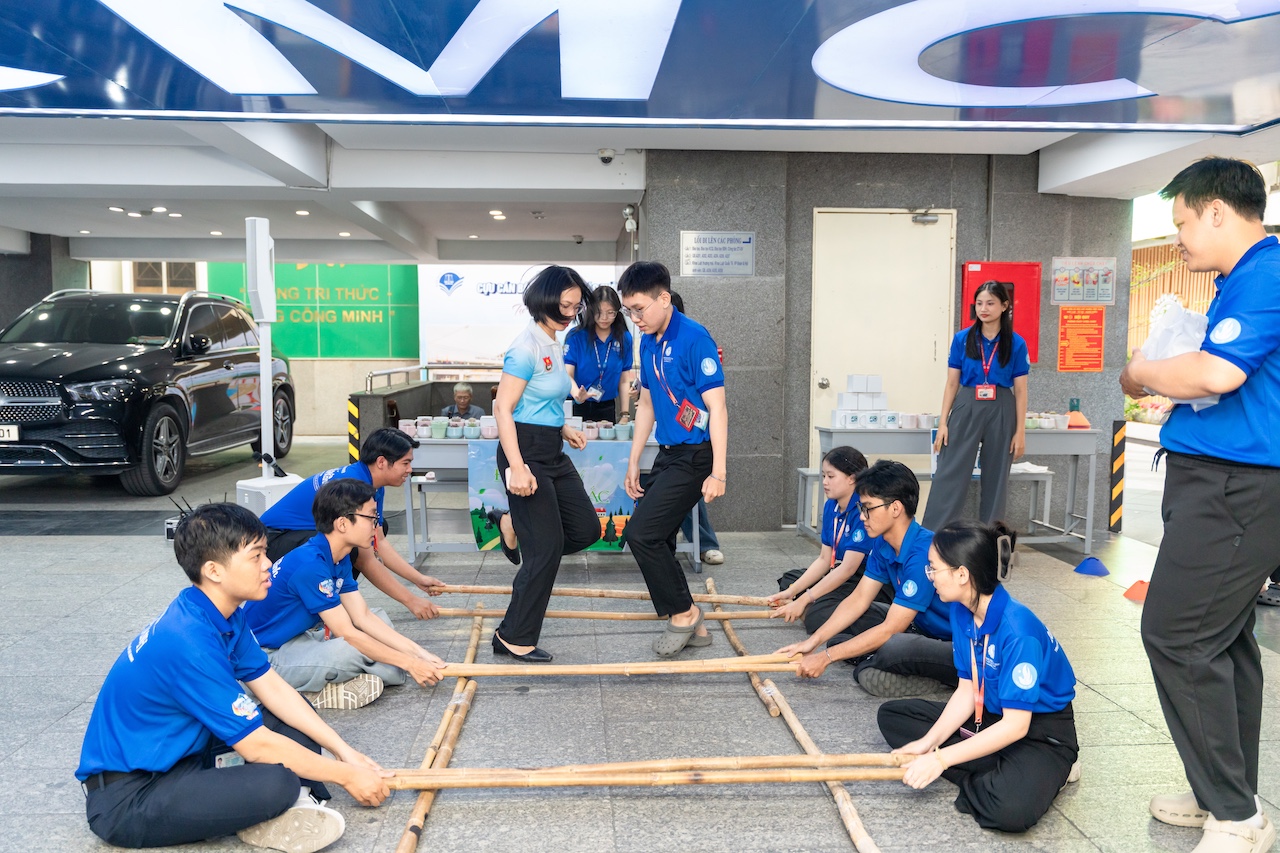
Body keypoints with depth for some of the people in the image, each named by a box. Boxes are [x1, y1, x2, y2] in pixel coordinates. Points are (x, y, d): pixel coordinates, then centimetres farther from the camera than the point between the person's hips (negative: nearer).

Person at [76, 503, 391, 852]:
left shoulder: (225, 613, -2)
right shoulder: (189, 641, -29)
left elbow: (272, 689, 4)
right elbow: (256, 745, -25)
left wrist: (343, 750, 1)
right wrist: (346, 775, -14)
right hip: (126, 796, -10)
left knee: (295, 715, 6)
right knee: (278, 783, -32)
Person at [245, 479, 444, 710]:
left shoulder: (339, 558, 2)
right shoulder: (311, 565, -27)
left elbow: (363, 617, 1)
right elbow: (347, 634, -26)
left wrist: (419, 653, -7)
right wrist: (409, 663, -20)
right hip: (267, 656, -10)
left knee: (380, 618, 10)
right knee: (355, 651, -34)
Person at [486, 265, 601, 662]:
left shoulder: (555, 346, 12)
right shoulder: (527, 347, -16)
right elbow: (503, 409, -20)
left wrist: (563, 428, 13)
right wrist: (517, 468, -26)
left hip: (552, 451, 9)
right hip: (526, 450, -9)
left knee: (586, 529, 10)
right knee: (548, 547, -4)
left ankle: (513, 526, 27)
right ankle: (514, 638, 11)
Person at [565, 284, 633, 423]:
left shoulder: (625, 338, 0)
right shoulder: (576, 336, -8)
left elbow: (624, 381, 5)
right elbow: (567, 374, -13)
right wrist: (577, 394, -34)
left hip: (607, 408, 2)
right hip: (578, 407, -2)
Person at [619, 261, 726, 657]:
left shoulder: (694, 339, -16)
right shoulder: (648, 343, 9)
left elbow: (717, 408, -17)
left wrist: (718, 473, -20)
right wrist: (633, 462, 17)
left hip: (695, 455, -9)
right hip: (668, 454, 9)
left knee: (641, 533, -12)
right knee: (657, 540, 9)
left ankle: (683, 613, 7)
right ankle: (692, 627, 22)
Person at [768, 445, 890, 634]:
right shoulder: (831, 507, 3)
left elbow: (848, 568, -26)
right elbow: (824, 559, 6)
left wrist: (803, 600, -24)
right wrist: (791, 592, -5)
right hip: (843, 576, 10)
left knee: (818, 617, -30)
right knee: (788, 580, 14)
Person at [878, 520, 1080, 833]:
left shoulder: (1017, 631, -31)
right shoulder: (961, 613, -6)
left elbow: (1015, 725, -29)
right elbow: (967, 691, 0)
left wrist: (942, 758, -27)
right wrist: (928, 742, -13)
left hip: (1042, 732, -9)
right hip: (990, 716, 9)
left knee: (1010, 809, -38)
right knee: (891, 716, 3)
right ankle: (995, 773, -8)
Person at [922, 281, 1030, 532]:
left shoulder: (1016, 343, 0)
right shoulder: (962, 339, 1)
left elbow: (1020, 390, 2)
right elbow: (952, 383, 4)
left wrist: (1020, 431, -1)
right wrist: (943, 422, -2)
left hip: (1000, 412, 0)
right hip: (965, 409, 0)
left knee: (995, 478, 10)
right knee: (949, 476, -5)